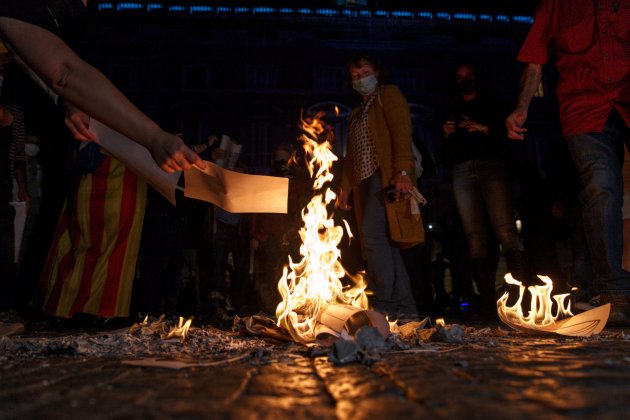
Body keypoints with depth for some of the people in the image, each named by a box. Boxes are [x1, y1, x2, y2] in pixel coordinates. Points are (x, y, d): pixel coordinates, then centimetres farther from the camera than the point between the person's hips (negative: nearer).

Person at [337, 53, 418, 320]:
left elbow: (402, 132, -9)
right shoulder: (357, 113, 30)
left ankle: (383, 305, -17)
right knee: (383, 242, 1)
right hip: (365, 181, 8)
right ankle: (404, 306, 4)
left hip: (386, 176, -8)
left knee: (373, 234, -21)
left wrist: (403, 172, -22)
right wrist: (345, 188, 18)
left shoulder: (389, 94, 7)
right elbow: (351, 155, 28)